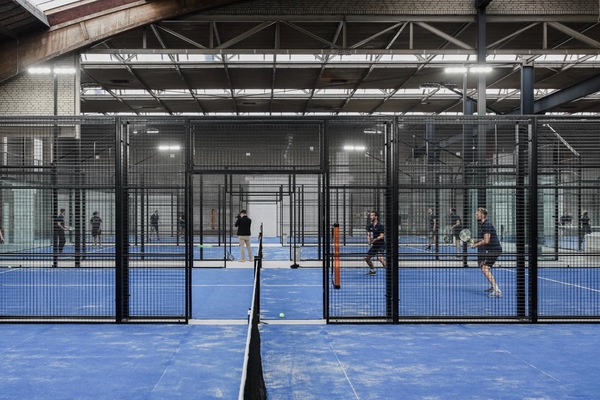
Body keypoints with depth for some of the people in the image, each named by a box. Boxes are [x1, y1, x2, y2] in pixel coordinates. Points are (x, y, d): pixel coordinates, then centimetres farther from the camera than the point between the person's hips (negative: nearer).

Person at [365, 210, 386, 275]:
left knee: (380, 257, -28)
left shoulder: (380, 225, -14)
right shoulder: (370, 225, 7)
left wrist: (375, 239, -33)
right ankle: (372, 270, 28)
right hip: (374, 245, 8)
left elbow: (382, 236, -20)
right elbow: (368, 234, 12)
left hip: (381, 245, -8)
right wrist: (369, 241, -8)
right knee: (366, 257, 10)